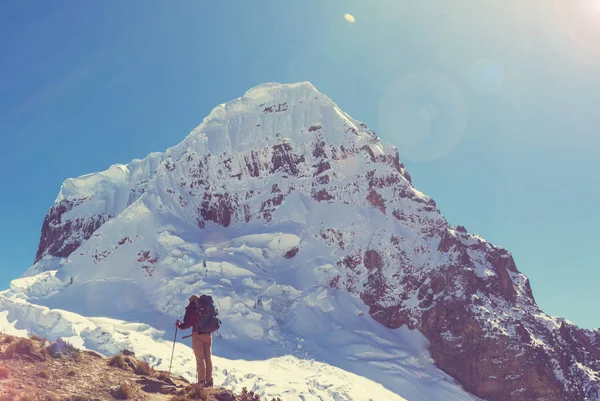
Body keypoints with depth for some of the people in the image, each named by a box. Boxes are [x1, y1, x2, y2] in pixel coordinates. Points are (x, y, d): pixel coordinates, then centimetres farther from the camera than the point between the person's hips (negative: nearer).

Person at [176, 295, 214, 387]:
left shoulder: (192, 308, -4)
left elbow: (188, 323, -10)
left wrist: (179, 325, 8)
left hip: (197, 335, -4)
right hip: (208, 335, 5)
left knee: (200, 358, -1)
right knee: (208, 358, 11)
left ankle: (201, 380, -5)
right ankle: (209, 380, 11)